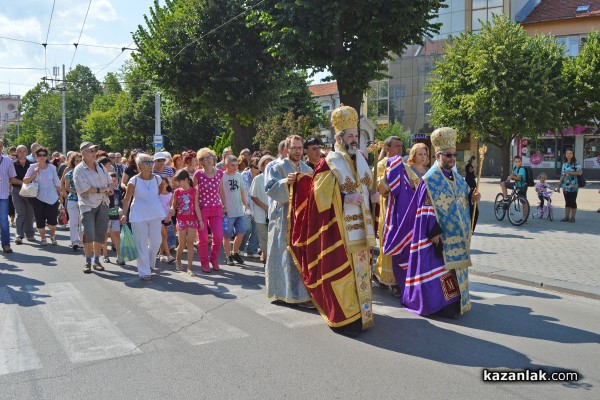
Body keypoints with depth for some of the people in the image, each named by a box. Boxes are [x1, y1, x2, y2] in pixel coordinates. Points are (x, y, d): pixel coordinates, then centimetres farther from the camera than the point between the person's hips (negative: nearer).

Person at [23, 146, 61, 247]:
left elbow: (56, 183, 6)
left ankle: (52, 236, 26)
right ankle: (43, 238, 22)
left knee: (52, 220, 1)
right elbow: (25, 181, -6)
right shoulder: (33, 167, -2)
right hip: (38, 198, 0)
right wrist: (35, 173, -16)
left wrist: (60, 194, 7)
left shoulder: (52, 167, -1)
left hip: (52, 197, 0)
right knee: (40, 220, 4)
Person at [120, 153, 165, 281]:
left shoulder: (157, 178, 1)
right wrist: (124, 214, -9)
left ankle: (150, 264, 34)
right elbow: (127, 199, -2)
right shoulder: (134, 181, -8)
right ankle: (144, 272, 11)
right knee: (142, 244, 1)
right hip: (139, 216, -3)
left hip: (155, 214, 3)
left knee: (156, 241, 8)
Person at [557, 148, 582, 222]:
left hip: (573, 187, -6)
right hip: (565, 186, 6)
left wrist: (569, 172, -20)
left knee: (573, 202, -1)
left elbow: (580, 173, -13)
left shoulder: (576, 163, -4)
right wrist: (559, 186, 14)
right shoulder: (564, 164, 14)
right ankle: (566, 217, 14)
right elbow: (562, 176, 16)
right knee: (567, 202, 9)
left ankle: (573, 217, 6)